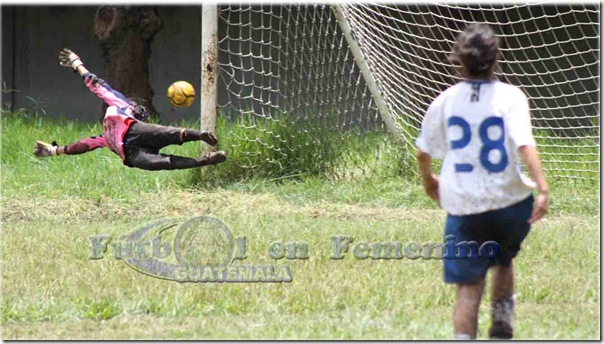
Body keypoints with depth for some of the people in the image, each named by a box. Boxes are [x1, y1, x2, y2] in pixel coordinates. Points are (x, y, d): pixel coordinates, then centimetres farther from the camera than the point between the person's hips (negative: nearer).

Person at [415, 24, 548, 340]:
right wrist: (542, 188, -25)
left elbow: (423, 151, 10)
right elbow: (524, 144, -20)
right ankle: (501, 322, 22)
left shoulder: (445, 100, 1)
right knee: (503, 261, 30)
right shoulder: (510, 96, -7)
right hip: (510, 202, 0)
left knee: (468, 287, 3)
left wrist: (428, 181, 28)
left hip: (463, 206, 0)